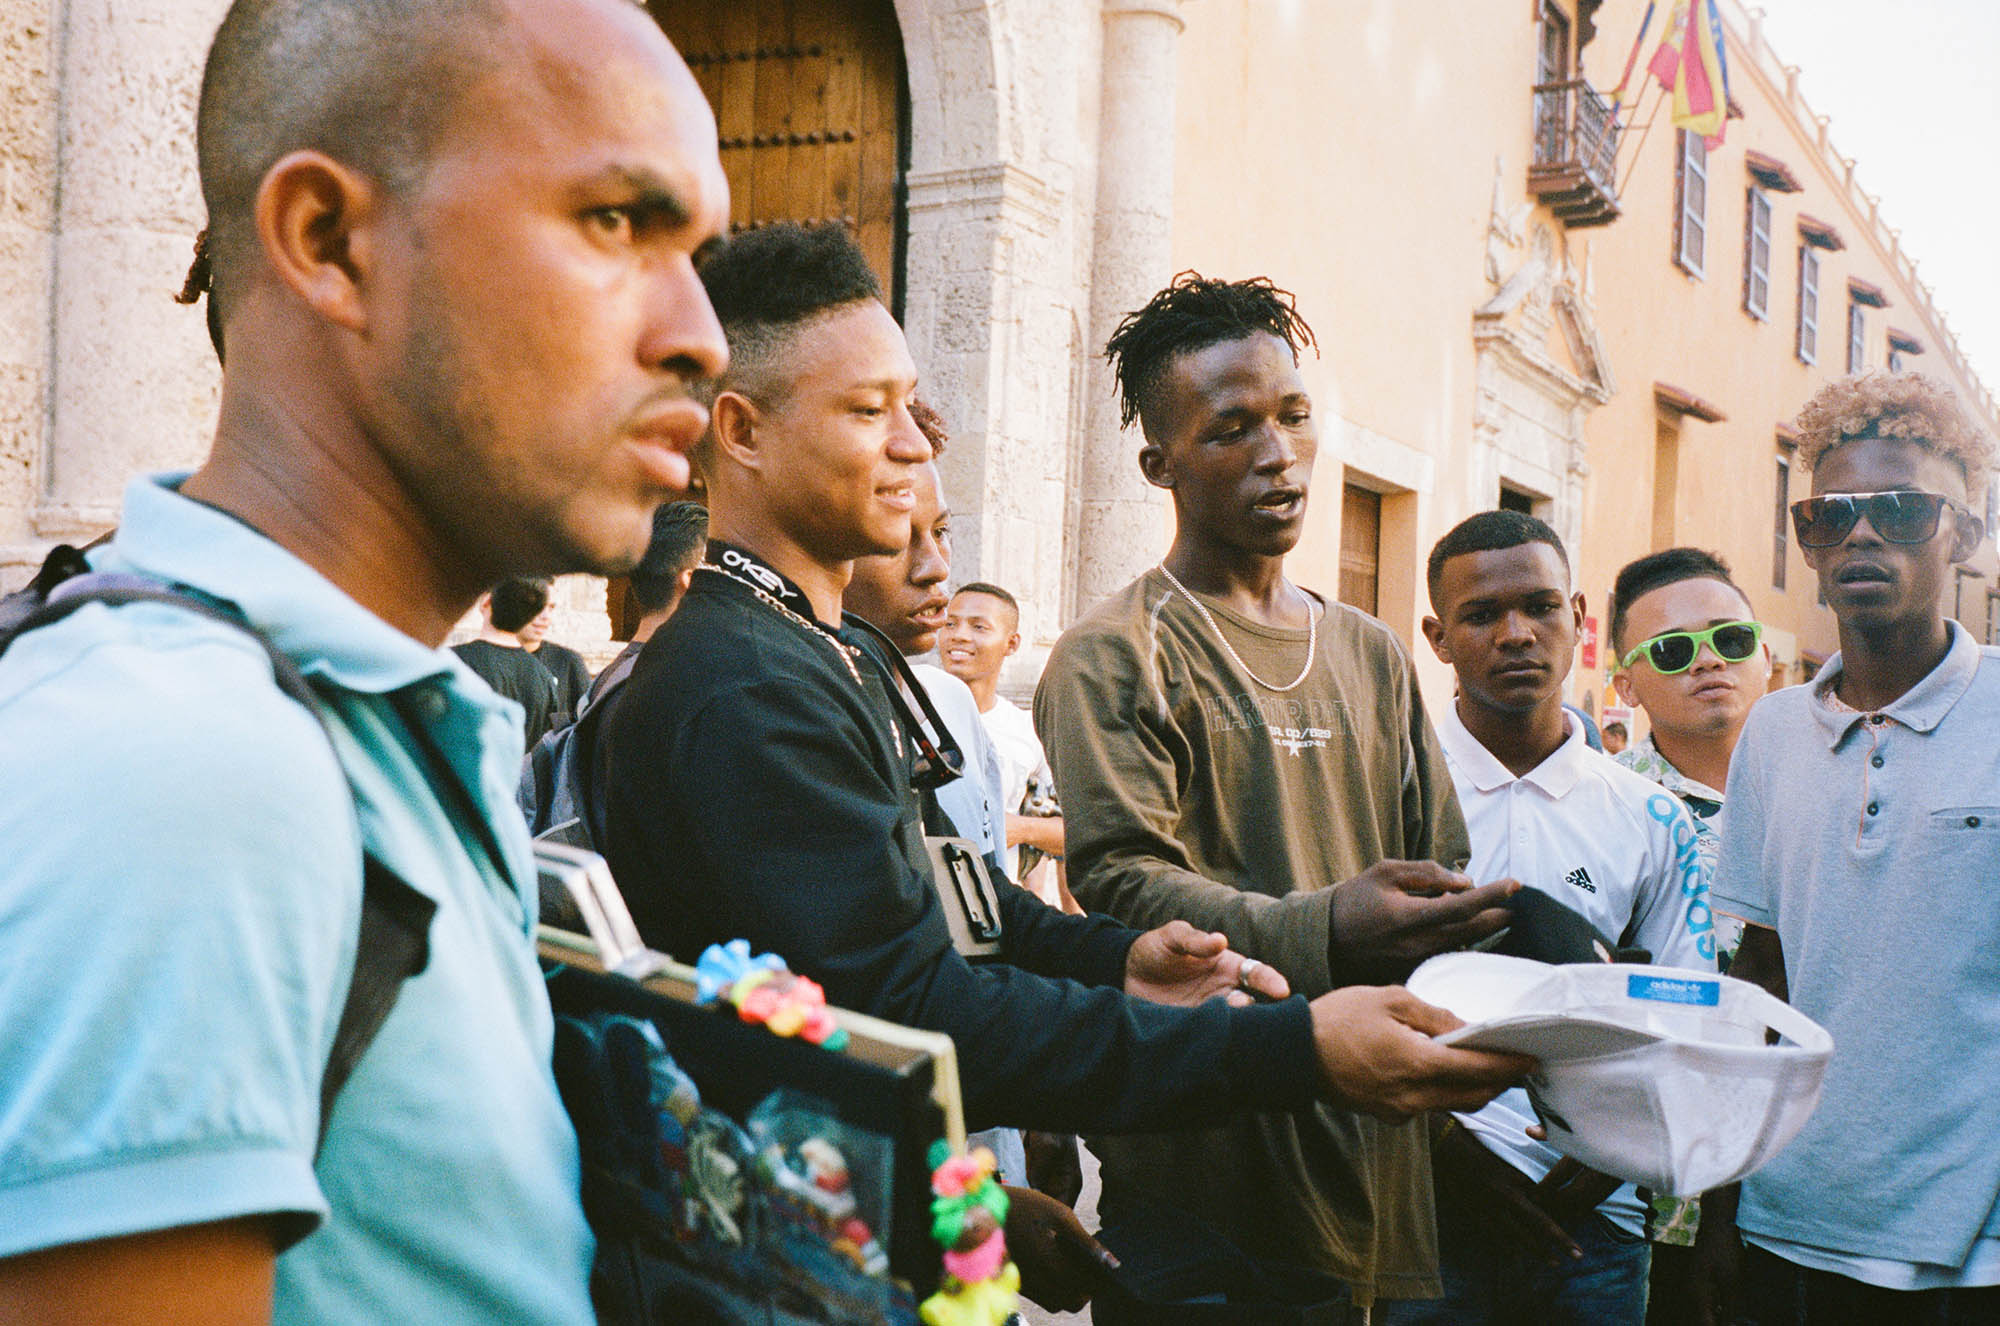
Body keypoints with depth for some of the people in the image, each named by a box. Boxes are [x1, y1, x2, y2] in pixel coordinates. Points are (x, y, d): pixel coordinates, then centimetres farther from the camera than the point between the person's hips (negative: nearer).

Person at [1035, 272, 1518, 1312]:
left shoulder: (1373, 654, 16)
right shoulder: (1111, 659, -6)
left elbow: (1440, 867, 16)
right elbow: (1123, 884, -17)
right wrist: (1325, 937, -33)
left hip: (1380, 1146, 6)